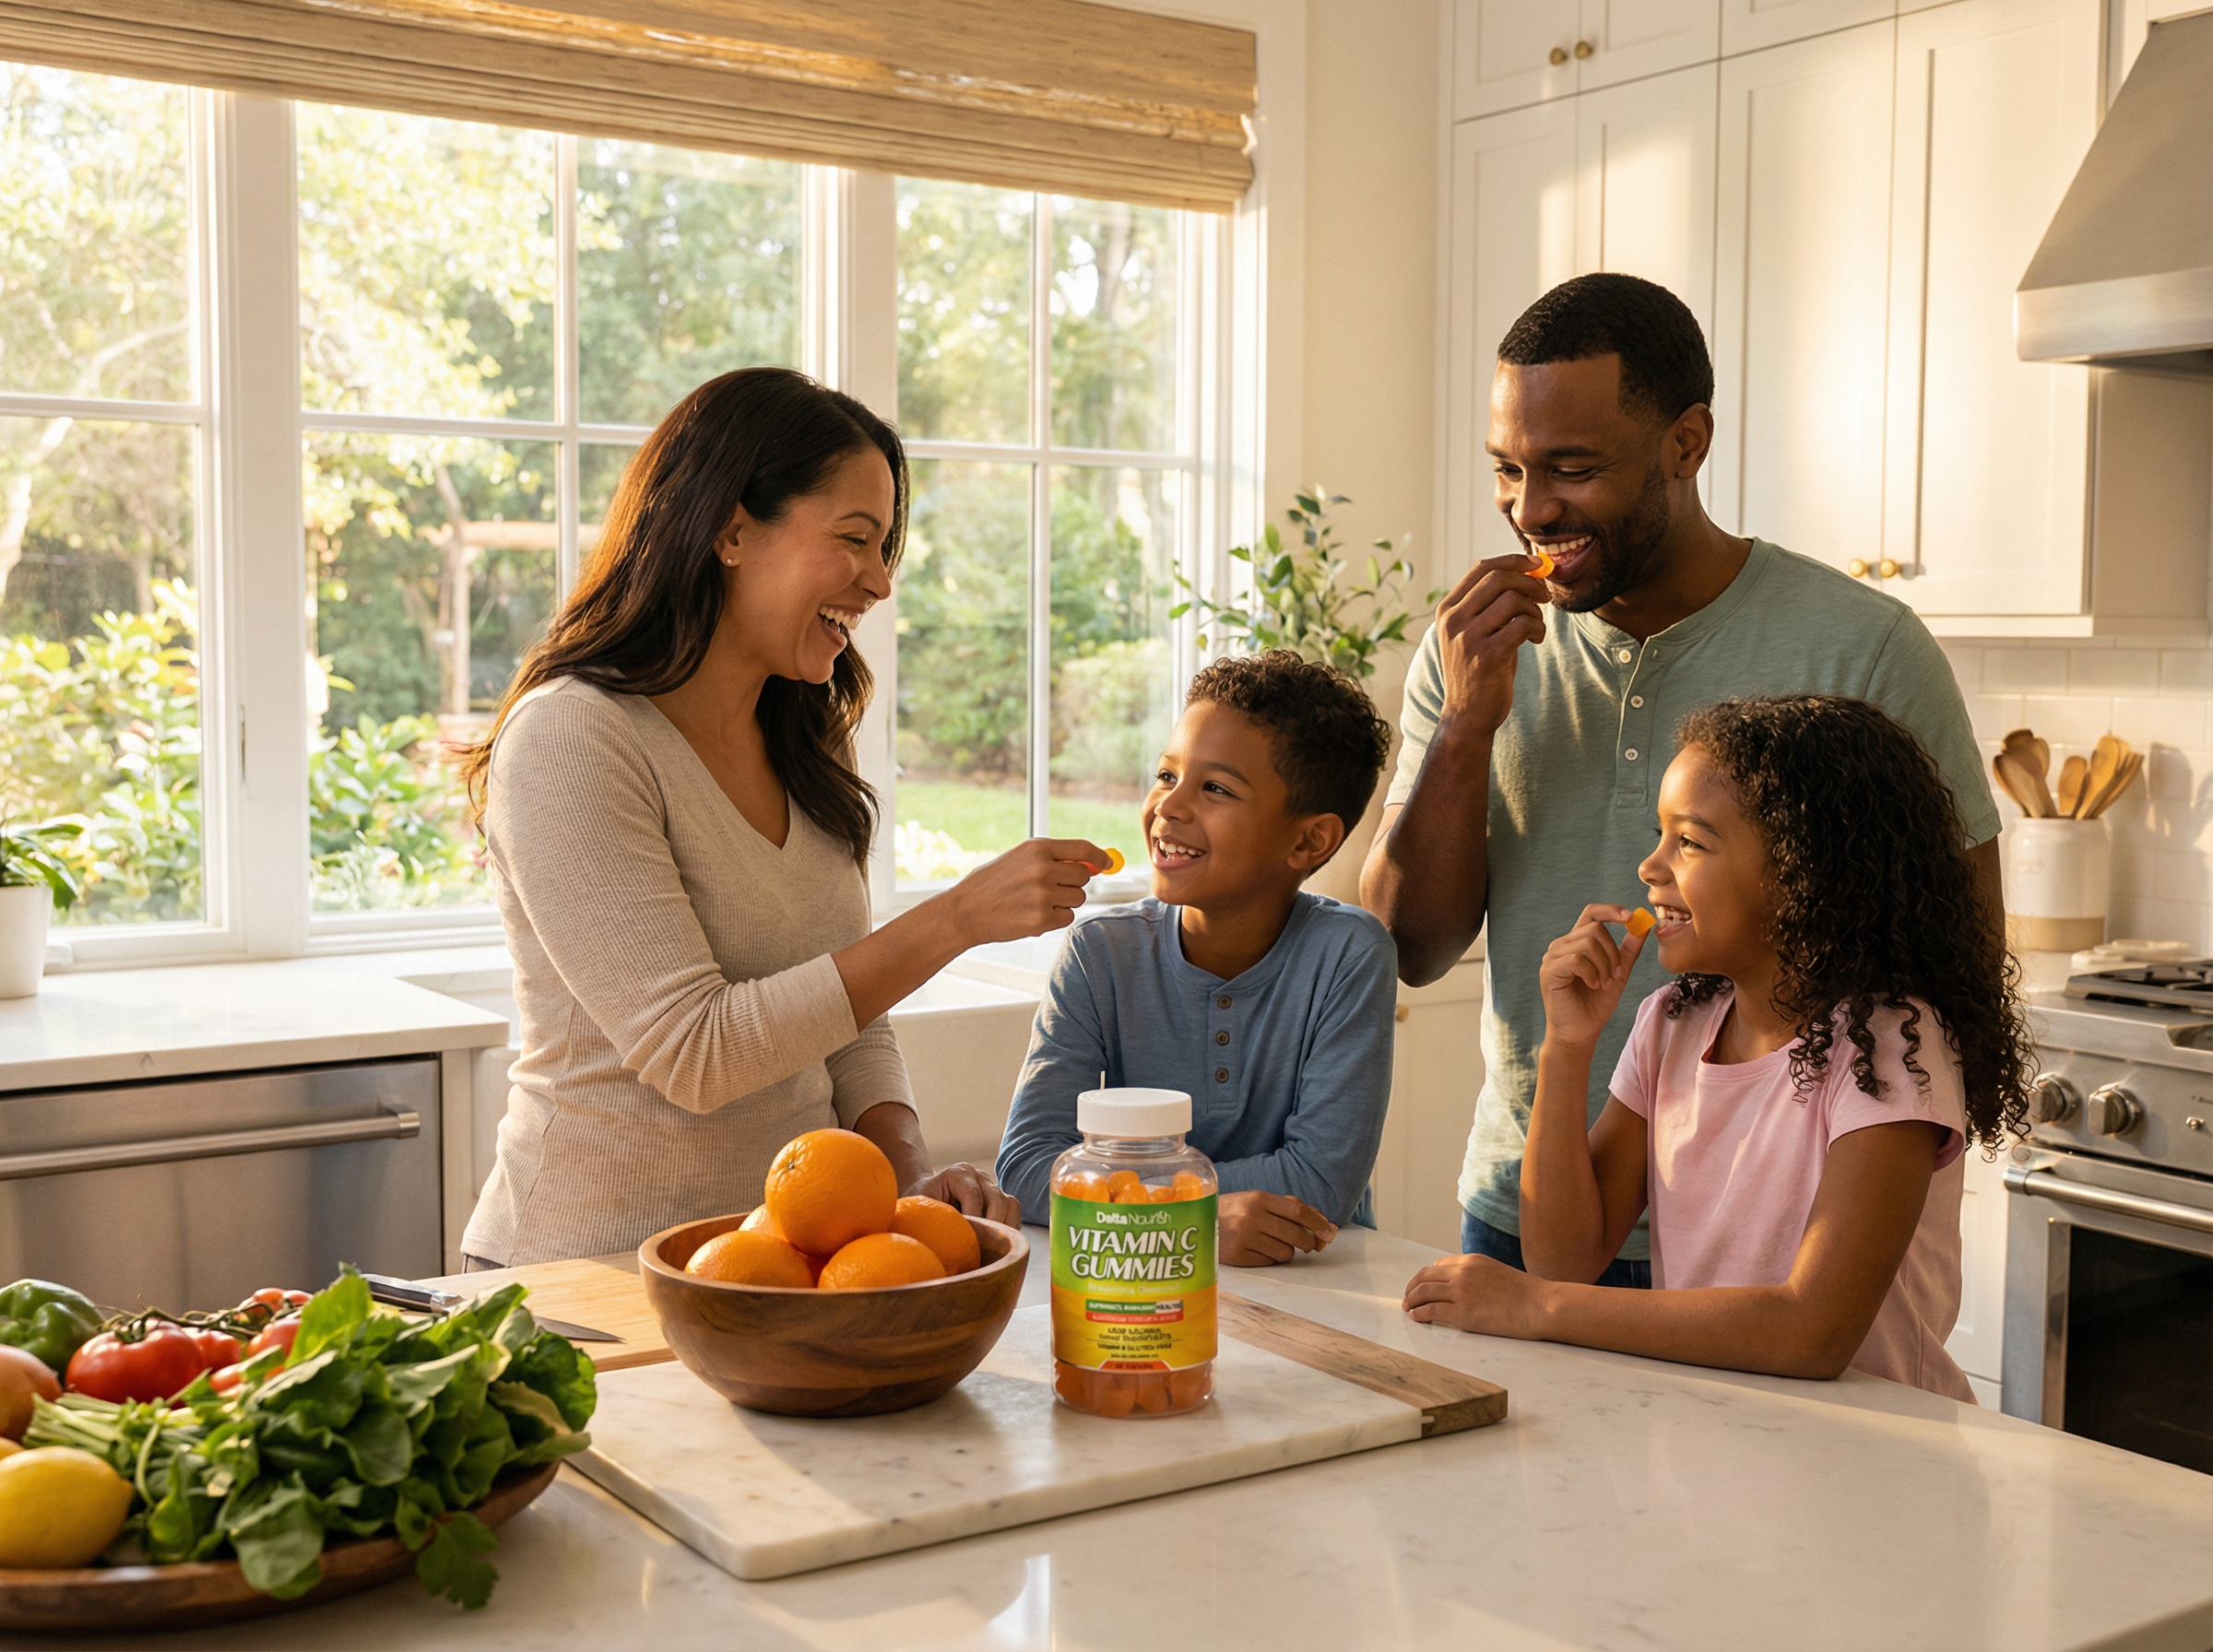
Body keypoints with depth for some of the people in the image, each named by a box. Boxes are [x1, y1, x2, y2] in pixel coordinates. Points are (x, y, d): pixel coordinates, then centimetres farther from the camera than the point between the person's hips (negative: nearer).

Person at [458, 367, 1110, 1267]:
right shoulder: (570, 739, -14)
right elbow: (692, 1052, -20)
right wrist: (958, 918, -20)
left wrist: (913, 1168, -5)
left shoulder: (801, 749, 12)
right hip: (595, 1258, -6)